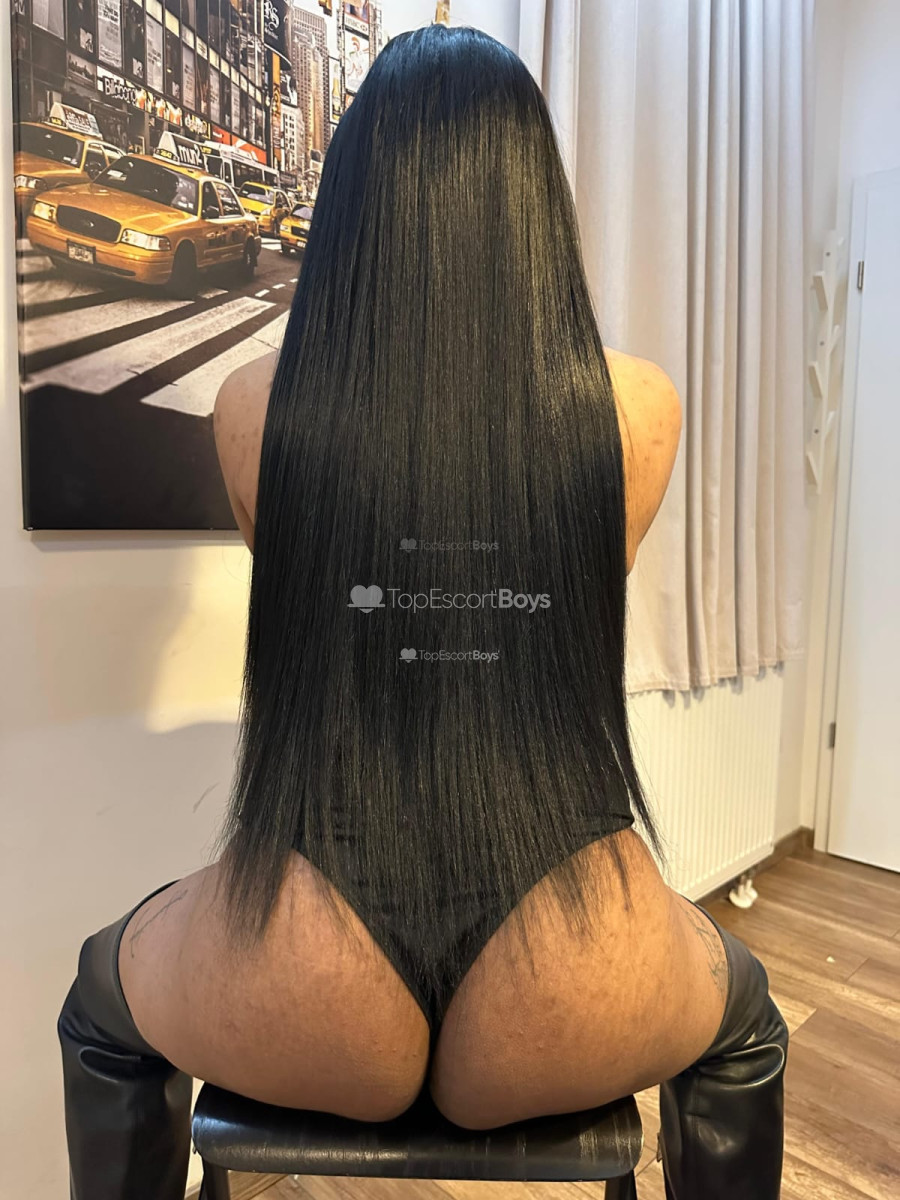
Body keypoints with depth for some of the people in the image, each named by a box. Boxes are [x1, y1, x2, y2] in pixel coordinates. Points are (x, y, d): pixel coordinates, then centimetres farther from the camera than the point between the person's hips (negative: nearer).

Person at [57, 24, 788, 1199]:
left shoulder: (252, 405, -4)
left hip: (308, 996, 1)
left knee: (105, 1005, 35)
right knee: (741, 1017, 37)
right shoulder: (641, 407, -4)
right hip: (572, 999, 1)